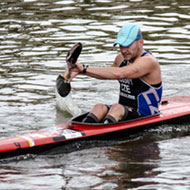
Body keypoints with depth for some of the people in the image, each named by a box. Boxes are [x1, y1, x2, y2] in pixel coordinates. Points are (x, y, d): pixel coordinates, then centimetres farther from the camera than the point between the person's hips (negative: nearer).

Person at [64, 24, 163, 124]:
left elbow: (119, 74, -33)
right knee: (99, 107, -19)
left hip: (144, 116, -7)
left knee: (117, 108, -33)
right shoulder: (121, 58, 9)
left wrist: (84, 69, -37)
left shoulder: (148, 61, -19)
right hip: (123, 109, 7)